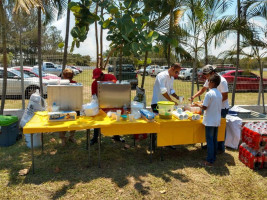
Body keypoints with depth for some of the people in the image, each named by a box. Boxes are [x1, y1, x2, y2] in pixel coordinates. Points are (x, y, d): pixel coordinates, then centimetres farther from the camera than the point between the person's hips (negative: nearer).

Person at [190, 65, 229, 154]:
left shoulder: (222, 81, -21)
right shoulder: (209, 80, 4)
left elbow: (225, 97, -21)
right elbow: (202, 90, 14)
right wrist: (193, 97, -1)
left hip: (222, 108, -8)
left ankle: (221, 148, 13)